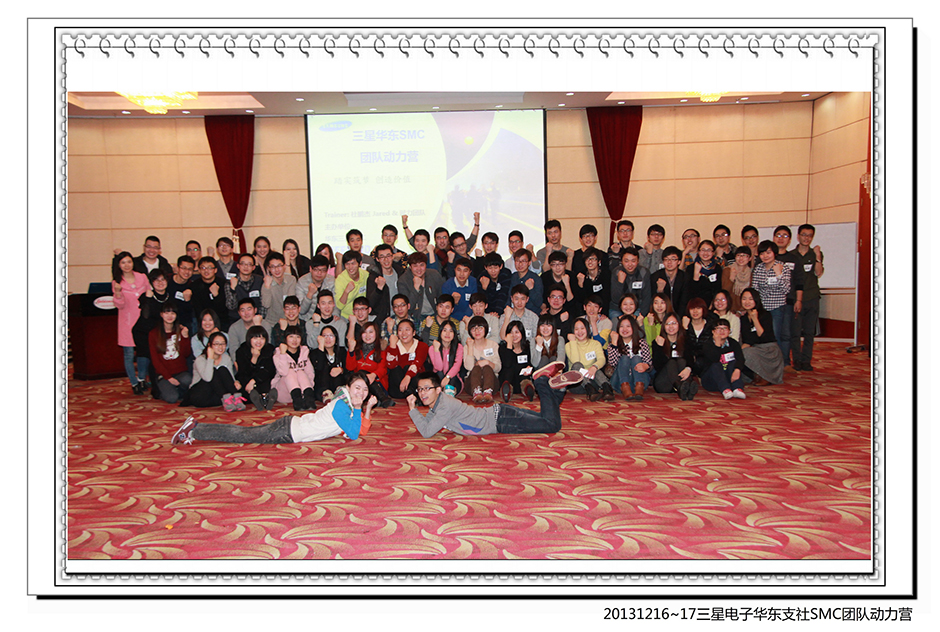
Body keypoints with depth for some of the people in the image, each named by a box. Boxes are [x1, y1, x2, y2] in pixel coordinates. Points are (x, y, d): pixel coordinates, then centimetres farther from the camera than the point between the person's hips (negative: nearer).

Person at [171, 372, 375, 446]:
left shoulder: (354, 406, 7)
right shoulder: (341, 406, -21)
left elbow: (361, 431, 9)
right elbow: (353, 435, -21)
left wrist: (367, 410, -2)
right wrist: (362, 412, -14)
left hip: (293, 426, 7)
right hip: (288, 432, -7)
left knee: (245, 433, 12)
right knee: (243, 436, -2)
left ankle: (195, 428, 18)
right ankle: (194, 430, 7)